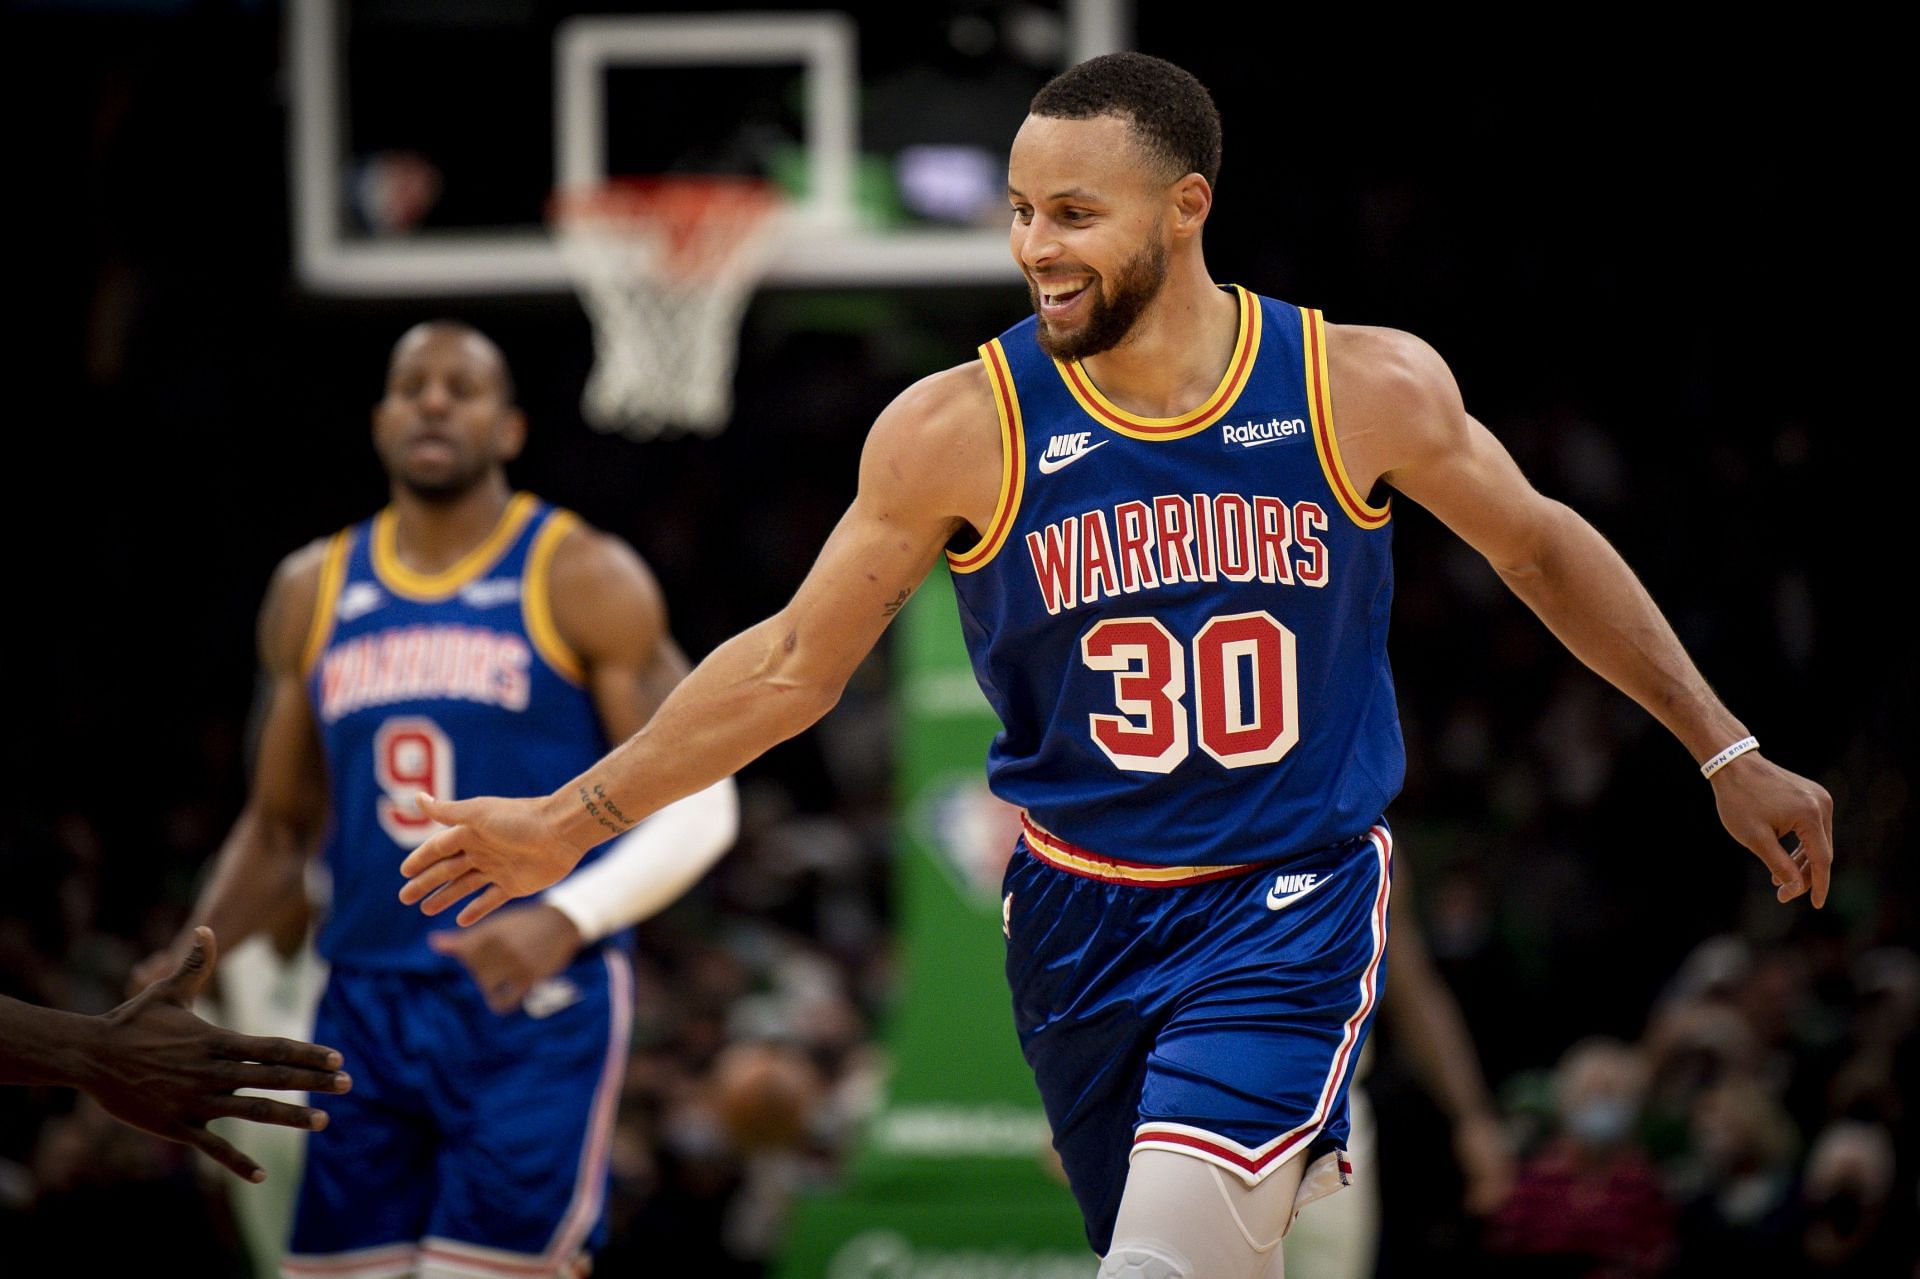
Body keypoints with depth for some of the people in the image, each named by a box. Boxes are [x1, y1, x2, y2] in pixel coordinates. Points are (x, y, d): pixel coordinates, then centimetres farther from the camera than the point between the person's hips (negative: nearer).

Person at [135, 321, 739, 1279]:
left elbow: (698, 805, -6)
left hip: (536, 1007, -5)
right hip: (368, 1012, 5)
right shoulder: (314, 594, 13)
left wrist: (567, 919, -22)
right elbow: (279, 826, 22)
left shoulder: (584, 583, -2)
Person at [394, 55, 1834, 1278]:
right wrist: (573, 820, -2)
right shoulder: (960, 431, -9)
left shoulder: (1366, 389, -9)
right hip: (1081, 916, 2)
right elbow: (794, 661, 1)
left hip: (1293, 905, -2)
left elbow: (1542, 549, 8)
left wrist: (1727, 754, 11)